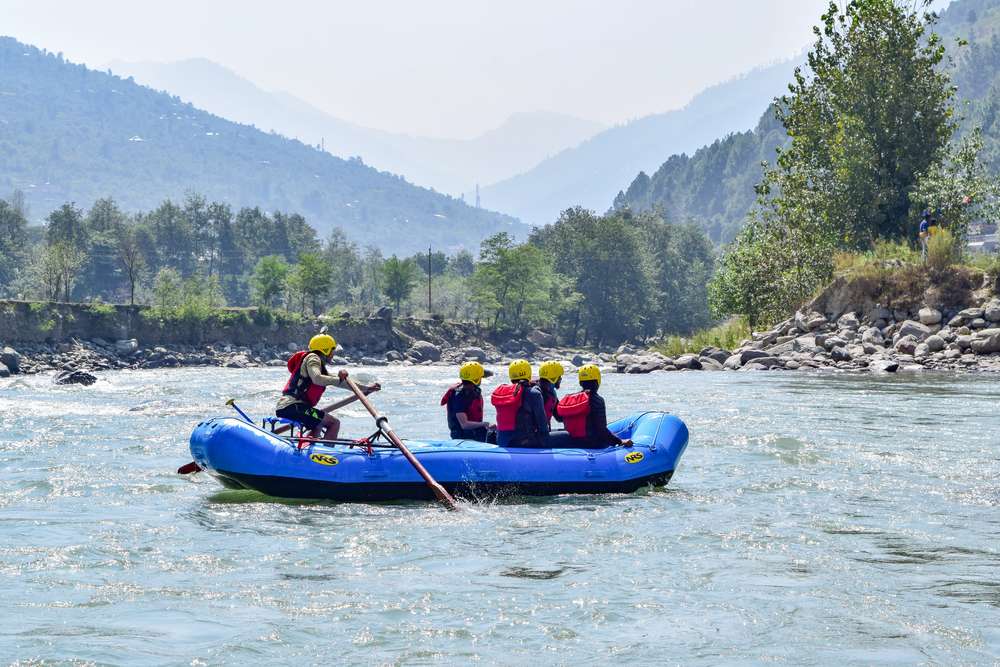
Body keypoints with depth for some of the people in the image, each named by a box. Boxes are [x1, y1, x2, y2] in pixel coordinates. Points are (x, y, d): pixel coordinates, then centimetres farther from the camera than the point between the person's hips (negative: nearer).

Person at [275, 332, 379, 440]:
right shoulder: (313, 358, -2)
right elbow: (317, 379, -23)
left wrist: (365, 388, 35)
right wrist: (339, 379, -15)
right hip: (293, 407, -10)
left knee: (318, 426, 33)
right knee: (334, 423, -11)